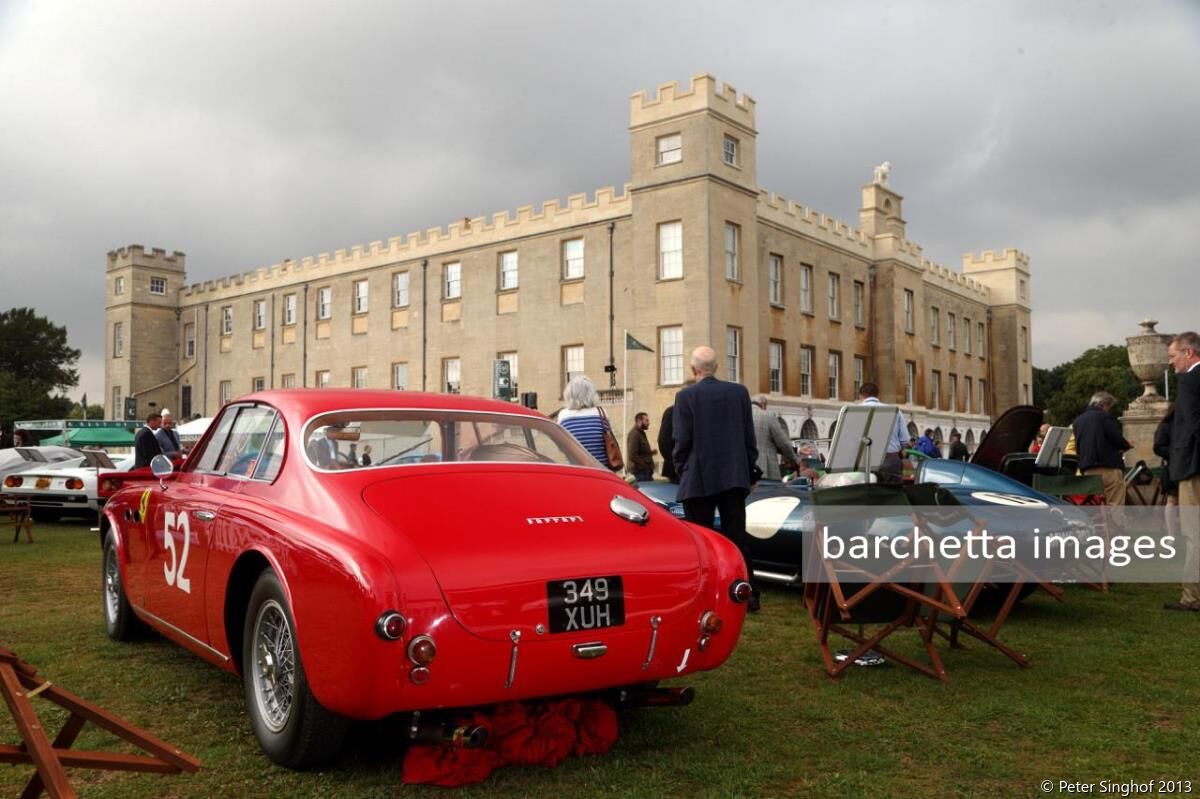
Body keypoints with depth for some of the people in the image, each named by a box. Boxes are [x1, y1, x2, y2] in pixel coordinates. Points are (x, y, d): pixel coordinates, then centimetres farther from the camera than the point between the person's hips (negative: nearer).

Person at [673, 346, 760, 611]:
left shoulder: (686, 396, -8)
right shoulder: (739, 392, 3)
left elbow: (682, 440, -8)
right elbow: (749, 437, 6)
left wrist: (681, 472, 6)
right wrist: (750, 472, 15)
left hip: (699, 479, -4)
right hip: (734, 477, 4)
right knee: (737, 537, 11)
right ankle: (747, 594, 14)